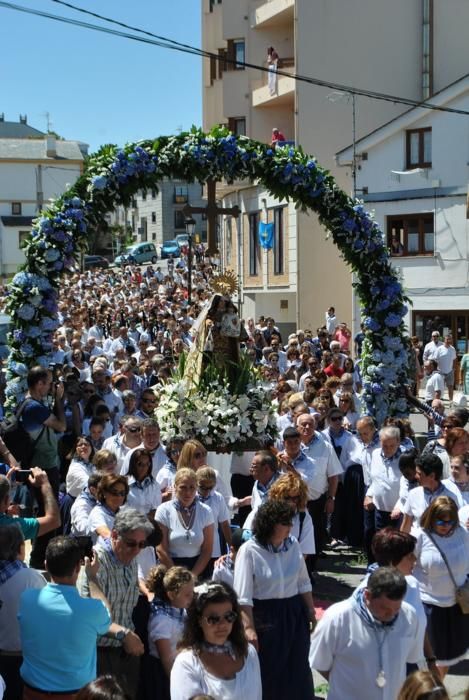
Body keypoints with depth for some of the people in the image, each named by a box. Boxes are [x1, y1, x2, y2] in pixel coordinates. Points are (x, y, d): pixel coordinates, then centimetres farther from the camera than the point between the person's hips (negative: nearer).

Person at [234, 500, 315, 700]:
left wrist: (311, 611, 11)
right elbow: (243, 596, -17)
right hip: (264, 616, -4)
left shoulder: (293, 545, -1)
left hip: (294, 614, 5)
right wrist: (249, 628, -20)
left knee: (298, 668, 14)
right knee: (267, 672, 8)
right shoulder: (249, 550, -17)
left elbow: (303, 583, 10)